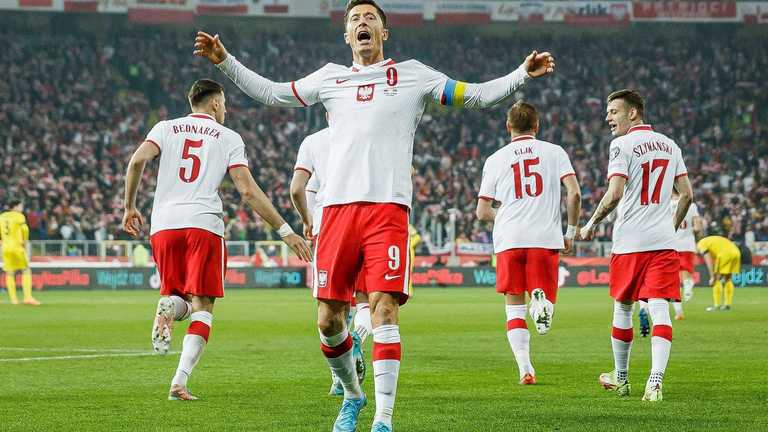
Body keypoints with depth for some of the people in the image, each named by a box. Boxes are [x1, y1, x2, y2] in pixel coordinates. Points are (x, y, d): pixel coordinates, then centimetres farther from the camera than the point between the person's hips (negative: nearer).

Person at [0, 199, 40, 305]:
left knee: (9, 273, 9)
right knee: (26, 271, 0)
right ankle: (28, 297, -8)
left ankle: (13, 299, 7)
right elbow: (25, 229, -15)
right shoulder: (19, 216, -5)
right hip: (17, 246, -5)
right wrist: (25, 242, -1)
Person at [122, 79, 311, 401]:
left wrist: (130, 207, 9)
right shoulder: (229, 138, 10)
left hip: (163, 225, 3)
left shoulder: (167, 128, 15)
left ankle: (169, 305, -18)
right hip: (204, 224, -2)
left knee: (179, 298, 20)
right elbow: (248, 191, 1)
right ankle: (179, 382, -14)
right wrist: (285, 231, 4)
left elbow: (137, 161, -3)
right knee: (202, 308, 3)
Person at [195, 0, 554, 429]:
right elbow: (271, 93, 30)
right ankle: (352, 395, 27)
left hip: (388, 206, -3)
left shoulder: (412, 74, 14)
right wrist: (225, 61, 25)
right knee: (328, 320, 2)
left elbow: (476, 95, 15)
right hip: (338, 206, 3)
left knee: (385, 309, -15)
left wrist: (523, 73, 3)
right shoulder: (331, 77, 20)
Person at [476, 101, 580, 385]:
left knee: (514, 308, 10)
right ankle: (541, 300, -27)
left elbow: (482, 212, 10)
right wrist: (571, 232, 8)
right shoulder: (554, 152, 8)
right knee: (547, 297, 11)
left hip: (508, 240, 1)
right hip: (547, 238, -1)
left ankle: (525, 369, -4)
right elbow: (574, 193, -3)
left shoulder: (495, 159, 10)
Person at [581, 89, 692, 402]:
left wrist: (592, 224, -3)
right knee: (659, 309, -5)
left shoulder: (622, 145, -6)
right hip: (664, 242, 4)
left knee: (623, 308, 13)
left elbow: (615, 193, -16)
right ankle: (655, 381, -20)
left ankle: (621, 379, 26)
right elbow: (686, 194, 12)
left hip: (629, 243, -4)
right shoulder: (669, 146, 12)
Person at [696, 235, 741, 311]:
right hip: (736, 251, 8)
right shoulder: (709, 240, 32)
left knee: (717, 279, 3)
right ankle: (728, 304, 22)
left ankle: (717, 305, 2)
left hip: (725, 253, -8)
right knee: (728, 279, 20)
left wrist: (712, 277, 0)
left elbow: (709, 261, -3)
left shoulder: (701, 245, 7)